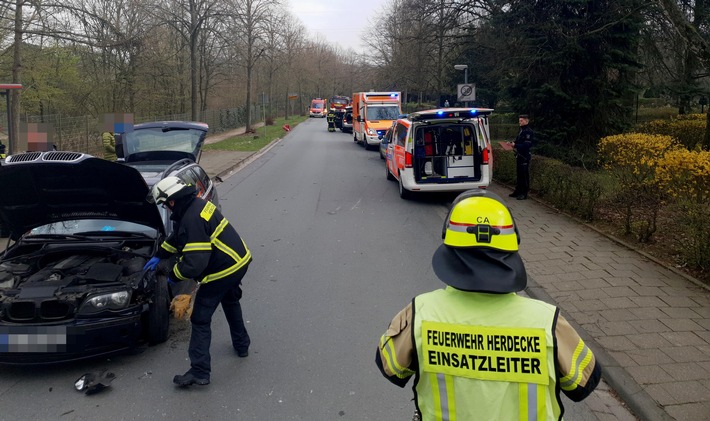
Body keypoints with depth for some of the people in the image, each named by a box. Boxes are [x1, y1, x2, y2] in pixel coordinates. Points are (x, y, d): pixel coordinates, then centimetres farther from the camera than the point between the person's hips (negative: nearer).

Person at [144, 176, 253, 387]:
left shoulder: (192, 219, -26)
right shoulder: (198, 204, 6)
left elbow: (194, 264, -27)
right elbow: (177, 236, 23)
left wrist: (173, 275, -9)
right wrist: (158, 256, 27)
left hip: (223, 271, -10)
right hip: (239, 260, 10)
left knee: (201, 319, 2)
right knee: (231, 302, 33)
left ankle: (199, 372, 6)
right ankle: (241, 344, 49)